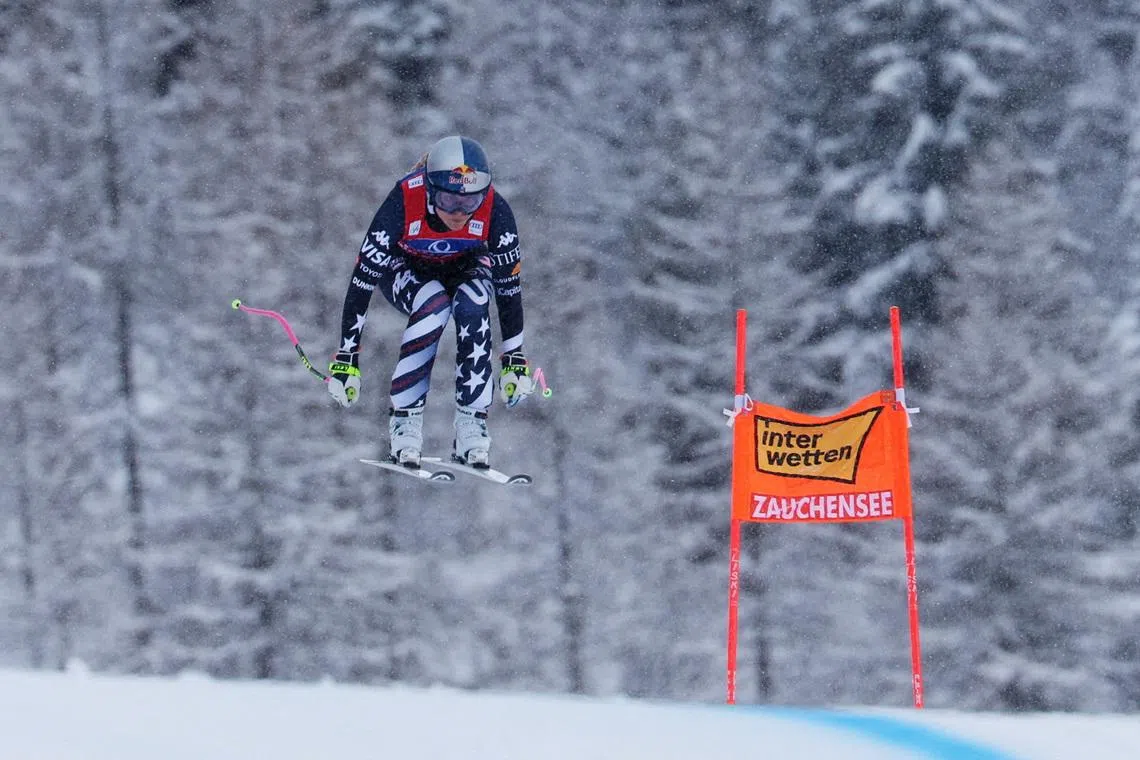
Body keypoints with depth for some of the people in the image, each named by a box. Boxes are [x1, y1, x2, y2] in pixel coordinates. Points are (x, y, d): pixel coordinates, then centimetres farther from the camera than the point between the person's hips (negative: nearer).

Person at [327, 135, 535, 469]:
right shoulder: (403, 202, -36)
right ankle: (404, 417, -24)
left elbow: (508, 286, -17)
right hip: (405, 268, -2)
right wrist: (346, 358, -28)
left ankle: (471, 423, -24)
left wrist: (514, 359, -12)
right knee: (434, 304, -35)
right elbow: (362, 281, -30)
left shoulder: (495, 210, -31)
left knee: (473, 304, -33)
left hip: (464, 268, 2)